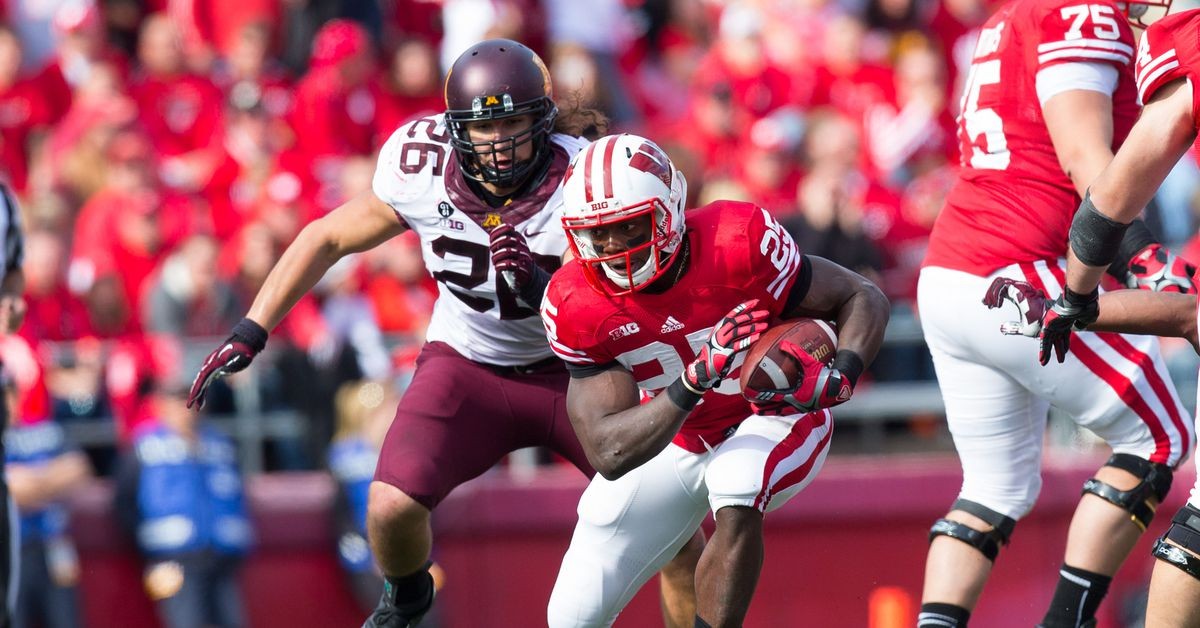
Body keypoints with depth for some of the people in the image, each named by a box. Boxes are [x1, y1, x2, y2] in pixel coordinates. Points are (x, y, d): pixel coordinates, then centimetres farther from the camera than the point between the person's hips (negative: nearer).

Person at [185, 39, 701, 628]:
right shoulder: (423, 172, -20)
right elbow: (328, 239, -4)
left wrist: (539, 286, -42)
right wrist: (249, 334, -5)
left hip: (572, 369, -1)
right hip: (466, 365, 1)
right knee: (391, 508, -18)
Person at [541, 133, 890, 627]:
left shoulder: (740, 242, -30)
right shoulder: (576, 305, -23)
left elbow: (863, 300, -16)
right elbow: (608, 454, -28)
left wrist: (839, 377, -37)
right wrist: (694, 381, -43)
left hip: (774, 417, -3)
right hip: (669, 439, 3)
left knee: (735, 492, -38)